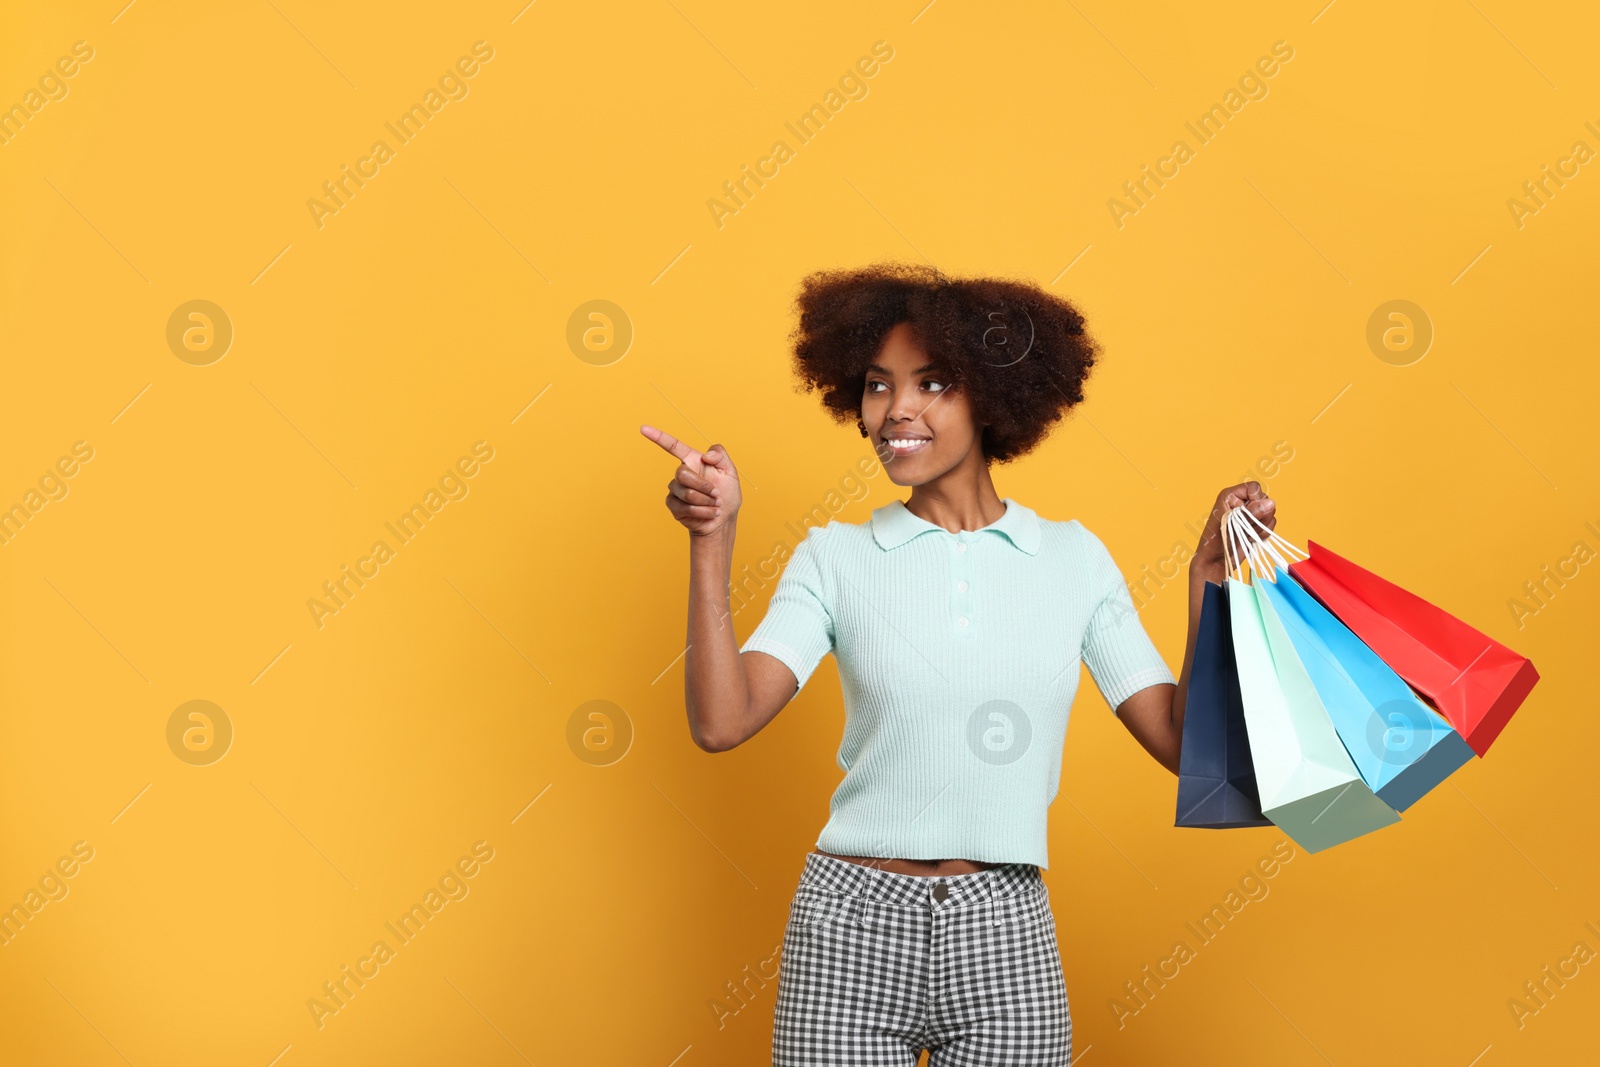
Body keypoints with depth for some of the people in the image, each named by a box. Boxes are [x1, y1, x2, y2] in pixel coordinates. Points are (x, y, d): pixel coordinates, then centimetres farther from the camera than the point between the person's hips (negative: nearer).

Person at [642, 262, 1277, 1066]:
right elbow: (721, 723, -11)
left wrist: (1209, 574, -5)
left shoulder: (1073, 558, 5)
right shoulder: (836, 557, 1)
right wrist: (711, 542, -17)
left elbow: (1180, 741, 1)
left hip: (1007, 935, 1)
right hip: (851, 920, -1)